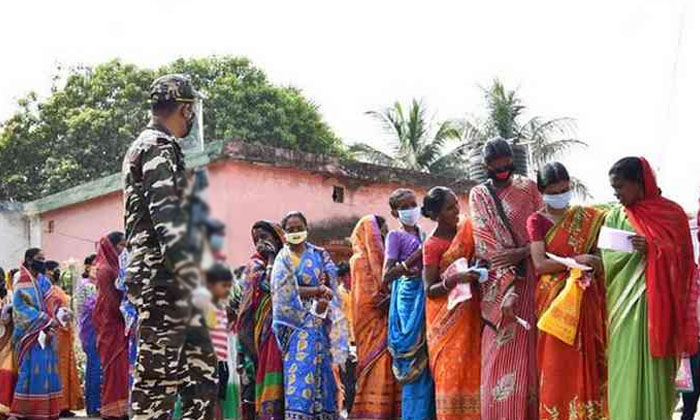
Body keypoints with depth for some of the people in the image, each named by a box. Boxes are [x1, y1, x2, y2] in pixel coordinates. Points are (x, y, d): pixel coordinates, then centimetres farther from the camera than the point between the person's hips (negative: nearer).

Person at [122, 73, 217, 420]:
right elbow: (167, 218, -21)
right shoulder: (159, 147, -9)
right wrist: (189, 274, -27)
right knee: (158, 372, -7)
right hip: (162, 277, -10)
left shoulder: (145, 146, 24)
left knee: (202, 365, 11)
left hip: (157, 275, 10)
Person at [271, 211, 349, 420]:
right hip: (295, 322, -1)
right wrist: (318, 290, -8)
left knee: (317, 369, -3)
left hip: (317, 323, 2)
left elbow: (330, 286, 6)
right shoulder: (283, 258, 6)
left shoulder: (319, 255, 11)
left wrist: (323, 302, -14)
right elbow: (286, 290, -6)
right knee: (299, 369, -10)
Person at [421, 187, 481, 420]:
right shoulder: (432, 245, -10)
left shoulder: (467, 229, 4)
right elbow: (430, 290, -11)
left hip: (469, 312, 5)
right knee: (451, 370, -4)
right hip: (446, 316, -5)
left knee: (472, 367, 4)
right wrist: (455, 279, -26)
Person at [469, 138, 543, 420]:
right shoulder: (478, 195, 10)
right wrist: (509, 273, -13)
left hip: (528, 277, -1)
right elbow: (484, 238, 0)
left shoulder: (528, 188, 8)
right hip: (496, 280, 1)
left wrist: (520, 253, -16)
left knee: (524, 348, -3)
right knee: (498, 350, -3)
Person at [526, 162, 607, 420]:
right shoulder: (537, 220, -1)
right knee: (558, 363, 0)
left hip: (585, 298, 3)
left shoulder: (587, 217, 8)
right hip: (555, 299, -3)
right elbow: (540, 264, -11)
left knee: (587, 358, 4)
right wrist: (577, 260, -16)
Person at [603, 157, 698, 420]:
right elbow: (608, 259, 2)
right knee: (626, 372, -1)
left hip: (657, 305, -2)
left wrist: (653, 249, -17)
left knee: (654, 371, -2)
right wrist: (634, 251, -15)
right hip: (624, 303, 2)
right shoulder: (614, 217, 8)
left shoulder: (671, 213, 1)